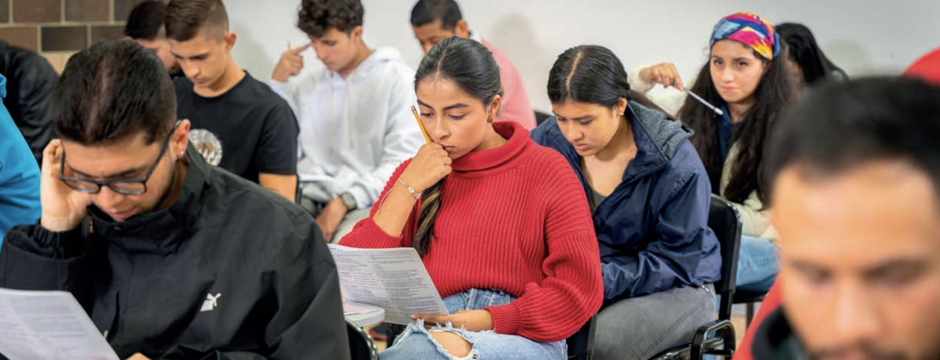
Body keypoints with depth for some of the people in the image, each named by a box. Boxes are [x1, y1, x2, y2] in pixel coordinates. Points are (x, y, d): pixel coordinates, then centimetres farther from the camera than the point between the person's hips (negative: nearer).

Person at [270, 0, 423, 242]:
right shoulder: (308, 86, 20)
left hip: (367, 201, -4)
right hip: (310, 195, 5)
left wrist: (343, 203, -15)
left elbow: (402, 163, -6)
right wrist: (277, 82, 10)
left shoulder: (399, 79, 3)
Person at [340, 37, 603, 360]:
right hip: (427, 329, 4)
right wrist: (409, 188, 1)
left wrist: (486, 320, -10)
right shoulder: (416, 173, 18)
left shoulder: (545, 169, 7)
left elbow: (580, 288, 0)